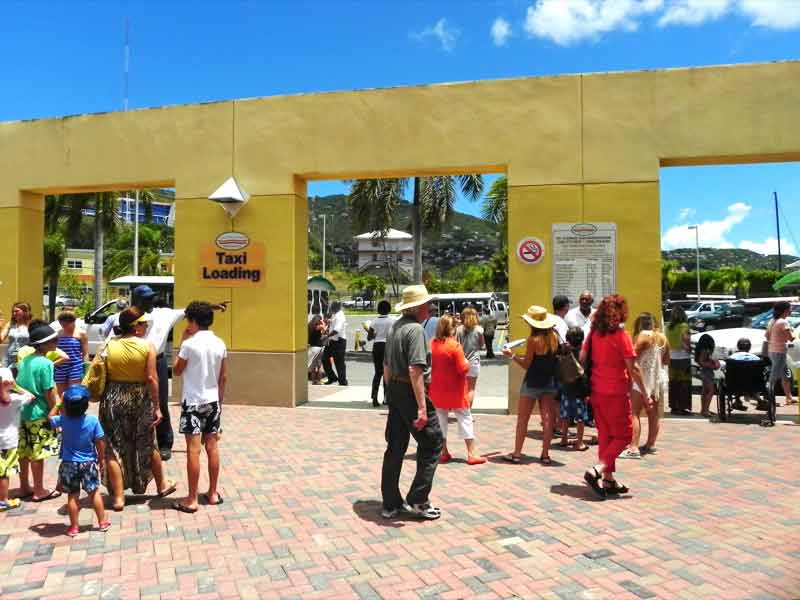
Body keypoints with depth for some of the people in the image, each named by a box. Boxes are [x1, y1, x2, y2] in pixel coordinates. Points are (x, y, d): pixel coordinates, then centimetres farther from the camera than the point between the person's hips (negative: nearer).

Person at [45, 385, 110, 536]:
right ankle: (102, 522, 18)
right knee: (94, 492, 11)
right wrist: (101, 459, 4)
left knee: (72, 495, 10)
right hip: (89, 463, 0)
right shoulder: (93, 420, -15)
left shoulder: (63, 420, -13)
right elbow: (100, 443, -10)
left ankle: (74, 527, 18)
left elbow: (49, 420, 10)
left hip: (69, 464, 1)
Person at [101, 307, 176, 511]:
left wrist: (104, 402, 7)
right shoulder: (147, 346, -9)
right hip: (140, 399, -1)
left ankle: (118, 497, 13)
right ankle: (162, 485, 34)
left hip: (113, 399, 1)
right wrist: (157, 407, -5)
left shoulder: (110, 345, -2)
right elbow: (151, 378, -12)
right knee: (147, 445, 17)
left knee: (114, 448, 10)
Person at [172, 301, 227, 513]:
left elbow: (177, 371, 1)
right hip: (212, 401, 5)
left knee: (193, 450, -2)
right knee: (212, 448, 11)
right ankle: (213, 493, 20)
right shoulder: (220, 344, 3)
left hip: (193, 402, -5)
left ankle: (191, 500, 3)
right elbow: (223, 377, 7)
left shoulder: (189, 344, -12)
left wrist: (182, 343, 3)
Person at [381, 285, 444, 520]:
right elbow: (415, 369, -25)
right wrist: (422, 407, -26)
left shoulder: (395, 327, 13)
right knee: (432, 443, 5)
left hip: (394, 390, 9)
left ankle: (391, 503, 21)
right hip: (410, 392, -9)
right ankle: (418, 500, 8)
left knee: (395, 448, 13)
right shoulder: (415, 329, -16)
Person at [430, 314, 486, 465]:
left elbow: (429, 365, 7)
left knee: (440, 419, 13)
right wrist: (467, 363, 2)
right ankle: (471, 454, 6)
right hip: (455, 390, -4)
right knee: (465, 419, 5)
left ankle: (444, 453, 18)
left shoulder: (432, 344, -2)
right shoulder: (455, 346, -17)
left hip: (437, 389, 5)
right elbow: (463, 369, -17)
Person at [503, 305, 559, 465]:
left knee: (522, 419, 4)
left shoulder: (533, 339, -17)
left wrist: (512, 355, -3)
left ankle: (517, 453, 7)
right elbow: (554, 357, 10)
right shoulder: (554, 337, -1)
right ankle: (545, 454, 11)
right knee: (547, 419, 7)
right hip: (549, 382, 5)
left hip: (532, 383, -5)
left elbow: (526, 364, -12)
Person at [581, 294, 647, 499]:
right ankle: (597, 471, -9)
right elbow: (632, 368, -13)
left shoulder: (594, 333, 4)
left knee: (605, 435, 15)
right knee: (623, 436, 6)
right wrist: (645, 392, -5)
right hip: (616, 392, -6)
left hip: (596, 390, 6)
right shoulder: (621, 335, -13)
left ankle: (608, 480, 20)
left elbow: (582, 358, 7)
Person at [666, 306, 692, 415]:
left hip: (672, 357, 5)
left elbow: (667, 341, 1)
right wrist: (688, 347, -3)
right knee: (684, 384, 2)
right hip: (683, 357, -5)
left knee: (673, 383, 11)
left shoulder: (668, 327, 4)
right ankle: (683, 407, 2)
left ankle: (674, 407, 16)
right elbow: (685, 339, -19)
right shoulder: (683, 326, -11)